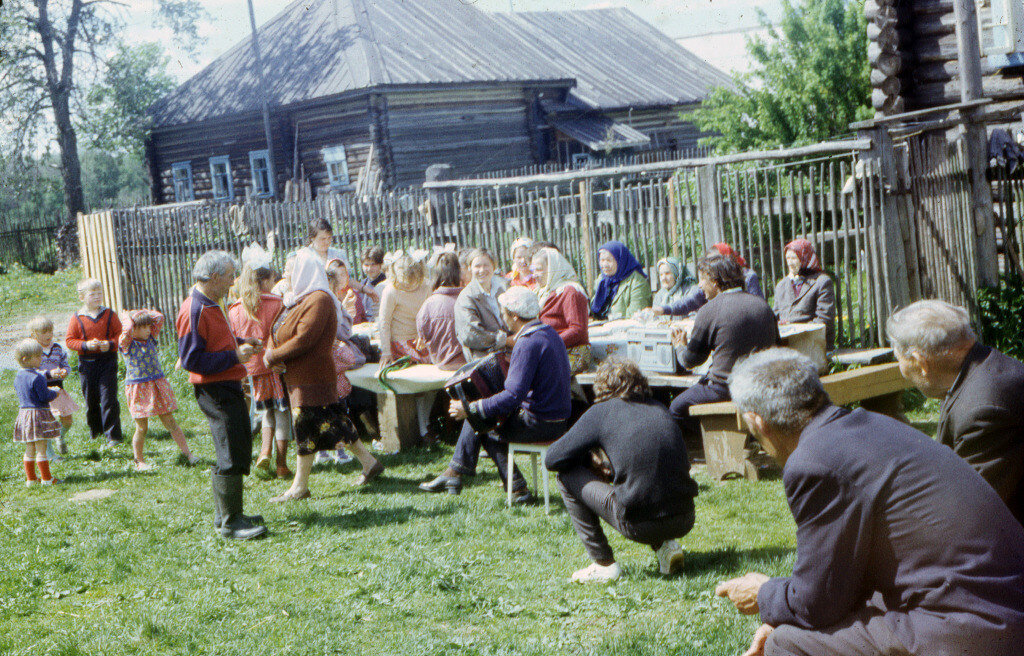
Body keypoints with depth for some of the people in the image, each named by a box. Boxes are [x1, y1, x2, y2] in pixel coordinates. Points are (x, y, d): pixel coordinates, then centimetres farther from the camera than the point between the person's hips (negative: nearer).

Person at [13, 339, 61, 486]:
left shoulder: (18, 376, 8)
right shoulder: (36, 378, -20)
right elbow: (45, 397, -20)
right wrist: (54, 393, 1)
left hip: (23, 412, 8)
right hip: (38, 414, -8)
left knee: (29, 449, 14)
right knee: (41, 448, -3)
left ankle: (30, 478, 19)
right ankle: (46, 479, 2)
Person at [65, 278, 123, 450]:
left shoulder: (109, 315, 2)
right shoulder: (77, 318, 0)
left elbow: (119, 334, 3)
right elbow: (70, 340, 0)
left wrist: (110, 344, -16)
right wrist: (86, 345, -16)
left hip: (107, 360, -1)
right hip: (87, 362, 1)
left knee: (108, 398, -8)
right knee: (90, 398, 10)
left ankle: (113, 434, -4)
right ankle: (95, 429, 31)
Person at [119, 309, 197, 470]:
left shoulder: (150, 338, 9)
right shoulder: (126, 343, -6)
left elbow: (159, 317, 8)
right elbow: (127, 330, -25)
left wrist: (142, 313, 10)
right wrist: (127, 317, -7)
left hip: (158, 385, 4)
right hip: (138, 389, -4)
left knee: (170, 422, 5)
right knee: (142, 428, 1)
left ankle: (187, 453, 6)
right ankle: (139, 461, 16)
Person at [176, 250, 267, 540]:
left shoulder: (209, 305, 15)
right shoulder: (194, 310, -19)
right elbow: (191, 359, -24)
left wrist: (240, 342, 12)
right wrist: (235, 356, -21)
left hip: (227, 386, 11)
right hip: (215, 391, -11)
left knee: (238, 449, 17)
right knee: (231, 455, -8)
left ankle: (226, 514, 27)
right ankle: (229, 522, -1)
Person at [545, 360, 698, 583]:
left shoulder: (602, 412, 2)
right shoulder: (660, 408, 15)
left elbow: (552, 460, 3)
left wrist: (589, 459, 23)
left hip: (639, 524, -6)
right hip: (685, 521, 6)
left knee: (567, 476, 12)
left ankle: (604, 564, 12)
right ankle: (665, 545, 14)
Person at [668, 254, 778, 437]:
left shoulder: (709, 310, -10)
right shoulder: (762, 304, 7)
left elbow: (690, 360, -2)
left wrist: (680, 346, 22)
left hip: (726, 389, -7)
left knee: (677, 408, 11)